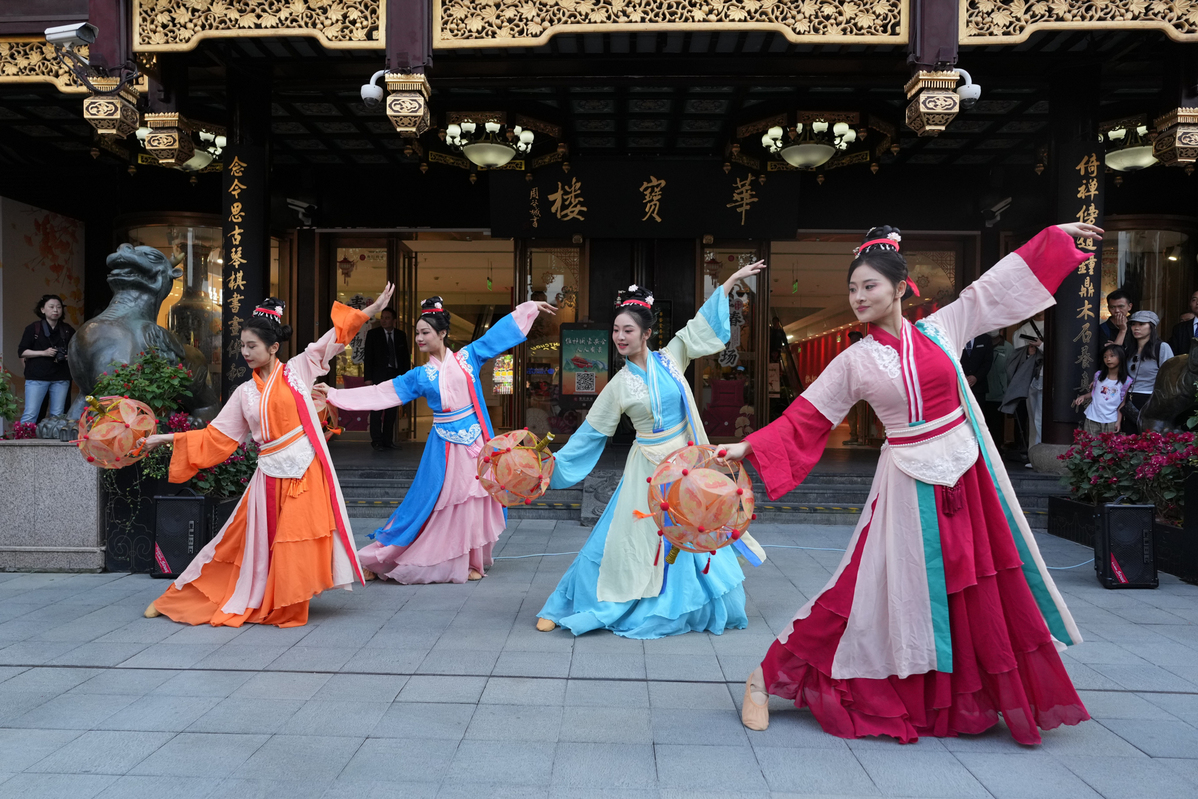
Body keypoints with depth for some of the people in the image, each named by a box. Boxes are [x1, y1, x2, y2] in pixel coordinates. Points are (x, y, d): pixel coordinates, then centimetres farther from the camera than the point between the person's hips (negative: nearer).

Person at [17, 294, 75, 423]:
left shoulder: (68, 330, 9)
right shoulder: (33, 329, 1)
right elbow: (22, 352, -1)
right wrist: (43, 352, -14)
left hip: (61, 378, 3)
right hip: (36, 378, -3)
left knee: (58, 416, 4)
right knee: (30, 415, -7)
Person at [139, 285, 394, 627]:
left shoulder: (298, 370, 2)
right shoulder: (245, 393, 10)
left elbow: (336, 336, 0)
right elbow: (218, 437, 12)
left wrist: (373, 309, -4)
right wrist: (168, 438, 9)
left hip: (305, 470, -3)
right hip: (271, 475, 3)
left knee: (296, 546, -3)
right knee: (253, 542, 7)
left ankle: (287, 611, 12)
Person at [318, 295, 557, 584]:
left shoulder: (468, 357, 3)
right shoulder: (420, 376, 2)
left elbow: (498, 333, 8)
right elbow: (379, 394, 4)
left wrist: (529, 307, 10)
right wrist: (334, 394, 0)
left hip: (476, 440, 1)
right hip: (446, 444, -1)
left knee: (473, 501, 7)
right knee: (441, 503, 0)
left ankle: (469, 562, 22)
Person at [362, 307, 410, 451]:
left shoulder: (401, 335, 12)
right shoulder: (373, 334, 5)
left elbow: (406, 357, 13)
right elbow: (368, 357, 2)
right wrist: (368, 377, -6)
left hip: (395, 376, 3)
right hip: (379, 376, -2)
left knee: (392, 411, 3)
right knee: (377, 408, -9)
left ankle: (388, 441, 8)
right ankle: (376, 440, -6)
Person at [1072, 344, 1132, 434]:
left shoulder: (1126, 381, -2)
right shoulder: (1098, 375, 3)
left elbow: (1122, 404, 1)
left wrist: (1119, 421, -3)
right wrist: (1083, 397, -8)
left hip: (1111, 421, -2)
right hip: (1092, 419, 2)